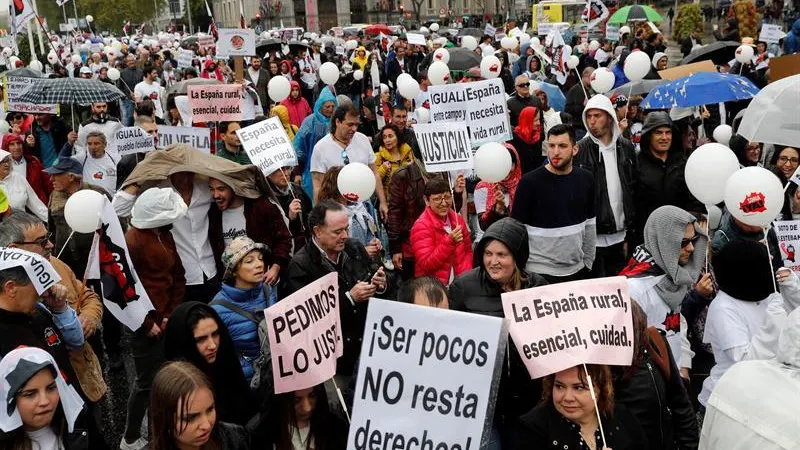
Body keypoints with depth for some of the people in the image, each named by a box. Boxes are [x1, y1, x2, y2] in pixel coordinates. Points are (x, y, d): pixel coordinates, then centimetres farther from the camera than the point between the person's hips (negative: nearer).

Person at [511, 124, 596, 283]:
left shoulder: (585, 179, 3)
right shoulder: (530, 181, -11)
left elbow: (589, 224, 12)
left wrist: (588, 262, 13)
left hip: (576, 270, 4)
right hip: (539, 273, -4)